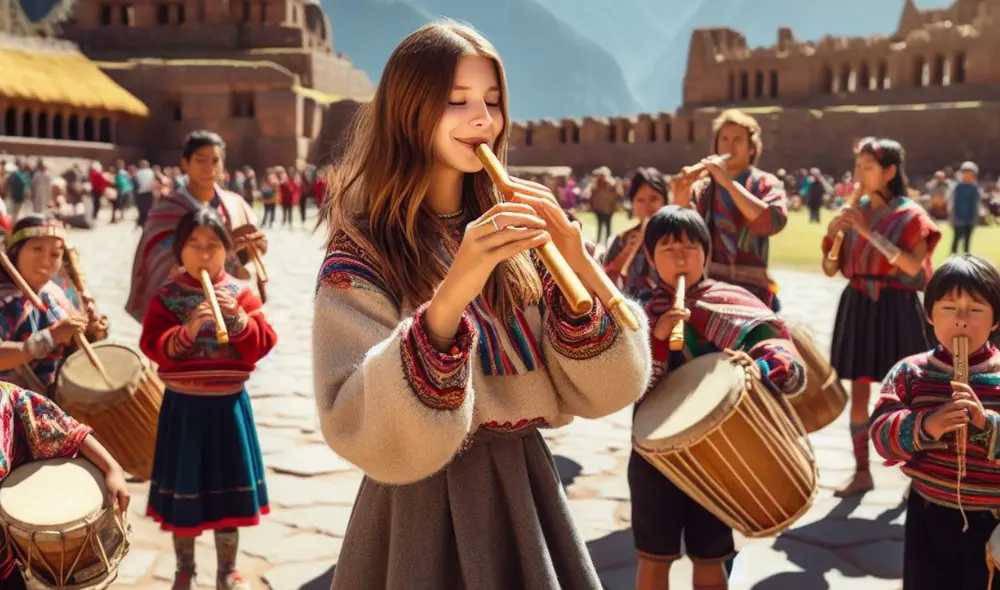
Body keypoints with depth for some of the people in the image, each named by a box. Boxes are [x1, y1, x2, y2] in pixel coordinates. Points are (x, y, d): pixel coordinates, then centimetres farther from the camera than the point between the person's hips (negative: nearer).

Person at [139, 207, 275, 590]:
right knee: (182, 486, 9)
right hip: (183, 405, -1)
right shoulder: (167, 297, -2)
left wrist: (237, 317, -20)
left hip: (228, 403, 1)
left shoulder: (241, 295, 0)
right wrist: (188, 330, -25)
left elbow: (262, 345, -6)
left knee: (228, 485, 10)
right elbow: (153, 347, -11)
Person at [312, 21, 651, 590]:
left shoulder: (516, 241, 1)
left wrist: (578, 274, -19)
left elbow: (601, 392, -4)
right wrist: (448, 298, -34)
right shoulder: (363, 256, -12)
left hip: (527, 489, 5)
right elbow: (369, 438, -23)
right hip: (426, 509, -4)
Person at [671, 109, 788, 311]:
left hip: (750, 291, -2)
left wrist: (728, 182, -19)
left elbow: (773, 222, -17)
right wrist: (681, 203, -19)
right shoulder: (701, 188, 10)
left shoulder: (766, 184, 4)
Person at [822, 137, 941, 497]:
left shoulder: (910, 215, -5)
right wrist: (834, 233, -11)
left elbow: (914, 267, -20)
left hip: (895, 308, -4)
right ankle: (862, 472, 14)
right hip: (858, 305, 5)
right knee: (858, 391, 6)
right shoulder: (854, 212, 7)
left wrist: (870, 232, -22)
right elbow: (830, 270, 7)